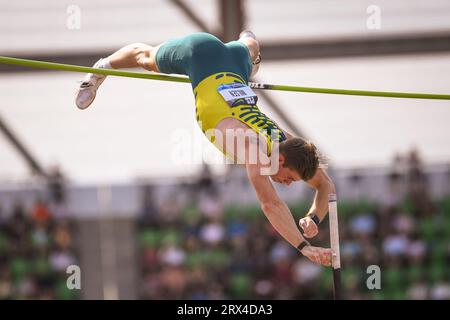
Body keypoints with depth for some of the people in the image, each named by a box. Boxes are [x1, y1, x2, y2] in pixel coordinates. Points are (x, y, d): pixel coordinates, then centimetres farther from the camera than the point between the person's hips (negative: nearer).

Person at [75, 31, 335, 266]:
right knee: (148, 58, 28)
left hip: (234, 63, 4)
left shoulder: (288, 144, -24)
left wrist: (314, 219, -32)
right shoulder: (254, 148, -41)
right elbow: (270, 204, -54)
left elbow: (327, 186, -12)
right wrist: (304, 246, -60)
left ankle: (248, 39, 81)